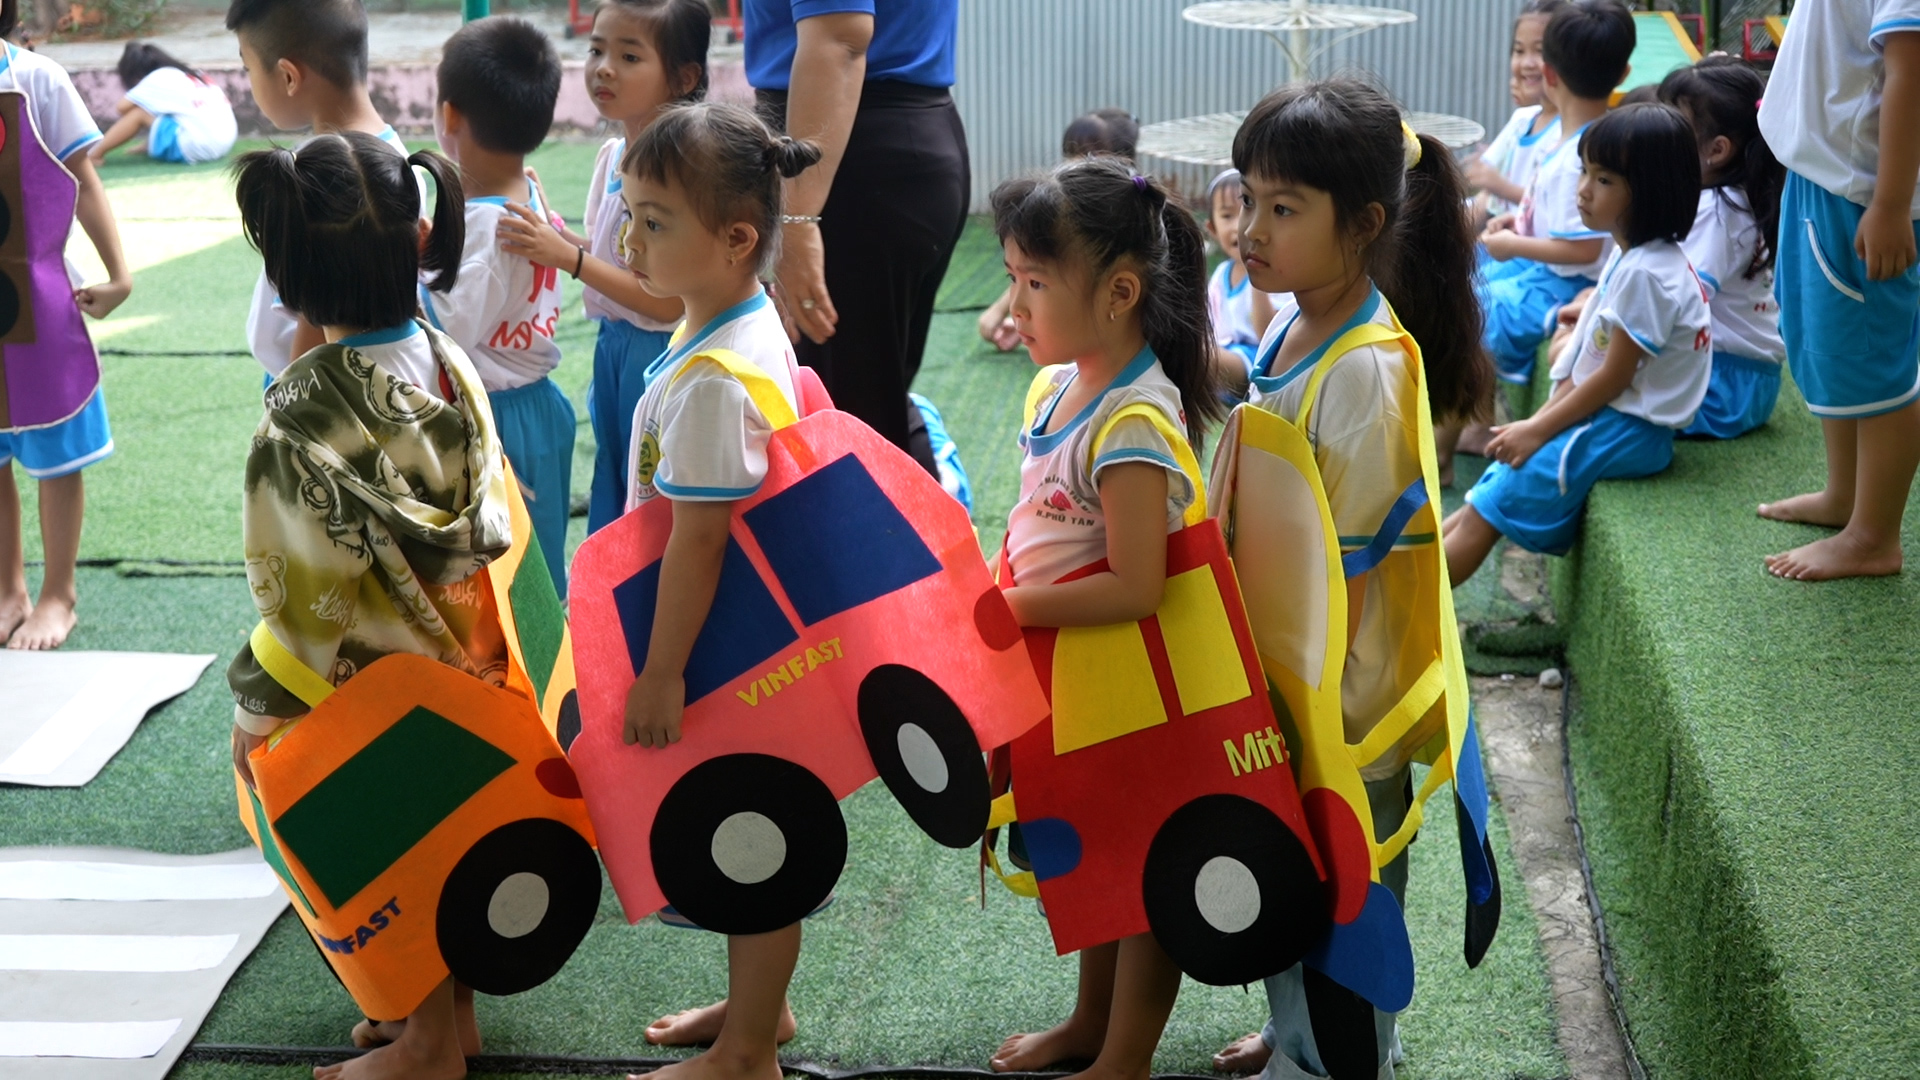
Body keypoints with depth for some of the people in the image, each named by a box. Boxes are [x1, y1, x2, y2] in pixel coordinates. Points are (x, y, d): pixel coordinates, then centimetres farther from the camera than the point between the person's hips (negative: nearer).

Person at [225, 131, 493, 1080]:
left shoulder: (301, 414, -25)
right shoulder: (452, 366, -8)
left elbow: (302, 597, -21)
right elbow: (495, 529, 2)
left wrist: (259, 711, -8)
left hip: (369, 692, -6)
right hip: (465, 669, 6)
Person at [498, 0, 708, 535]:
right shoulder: (612, 155, 5)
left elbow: (667, 300, -22)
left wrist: (568, 258, -26)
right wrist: (547, 227, 4)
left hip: (656, 354, -8)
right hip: (611, 348, 8)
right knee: (609, 497, 19)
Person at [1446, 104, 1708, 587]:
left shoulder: (1646, 273, -21)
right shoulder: (1628, 256, 11)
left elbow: (1614, 376, -20)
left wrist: (1538, 430, -14)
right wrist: (1538, 420, 5)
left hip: (1629, 432, -10)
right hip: (1607, 416, 10)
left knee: (1488, 510, -11)